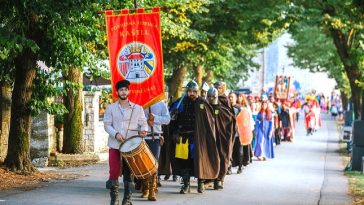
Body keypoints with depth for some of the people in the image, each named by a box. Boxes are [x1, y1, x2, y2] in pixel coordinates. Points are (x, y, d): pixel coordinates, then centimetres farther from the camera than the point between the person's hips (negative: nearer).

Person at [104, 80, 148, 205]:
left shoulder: (137, 108, 7)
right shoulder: (110, 108, 7)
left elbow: (143, 123, 3)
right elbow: (107, 125, 2)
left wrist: (143, 130, -20)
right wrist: (116, 134, -15)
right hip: (115, 145, 0)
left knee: (129, 172, 5)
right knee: (114, 172, -6)